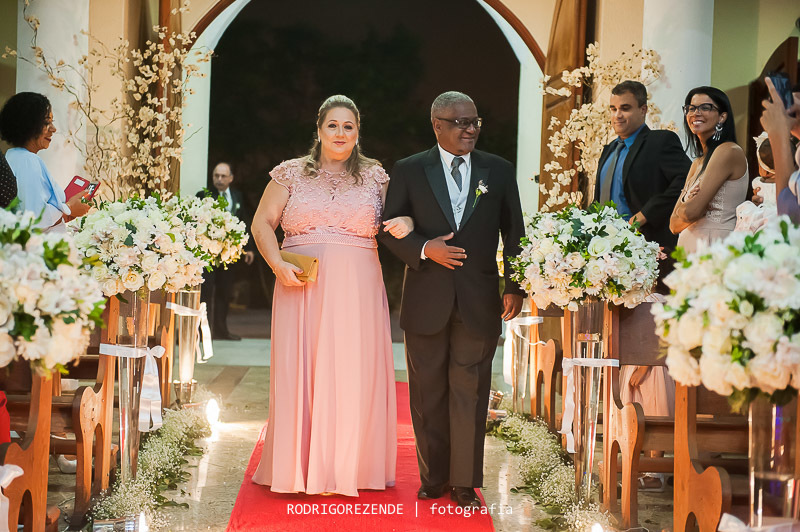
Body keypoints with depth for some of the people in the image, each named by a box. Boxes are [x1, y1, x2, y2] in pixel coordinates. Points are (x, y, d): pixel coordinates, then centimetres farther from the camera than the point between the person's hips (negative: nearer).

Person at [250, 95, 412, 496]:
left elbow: (399, 217, 12)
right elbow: (262, 223, 7)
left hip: (356, 290, 0)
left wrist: (405, 224, -12)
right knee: (298, 370, -1)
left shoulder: (375, 177, 10)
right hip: (301, 287, 0)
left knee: (353, 372, -1)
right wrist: (278, 265, -8)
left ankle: (349, 466, 8)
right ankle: (298, 466, 7)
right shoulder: (292, 173, 8)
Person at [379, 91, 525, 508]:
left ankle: (465, 482, 11)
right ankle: (433, 478, 20)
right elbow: (389, 228, 2)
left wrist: (515, 287, 1)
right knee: (428, 394, 8)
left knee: (470, 393, 2)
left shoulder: (499, 171, 6)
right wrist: (425, 249, -15)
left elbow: (514, 234, 8)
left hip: (479, 301, 0)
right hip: (426, 301, 0)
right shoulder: (408, 171, 2)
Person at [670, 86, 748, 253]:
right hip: (687, 249, 7)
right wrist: (688, 202, -9)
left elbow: (691, 211, -15)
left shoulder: (729, 151, -9)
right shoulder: (697, 163, 17)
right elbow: (674, 225, 9)